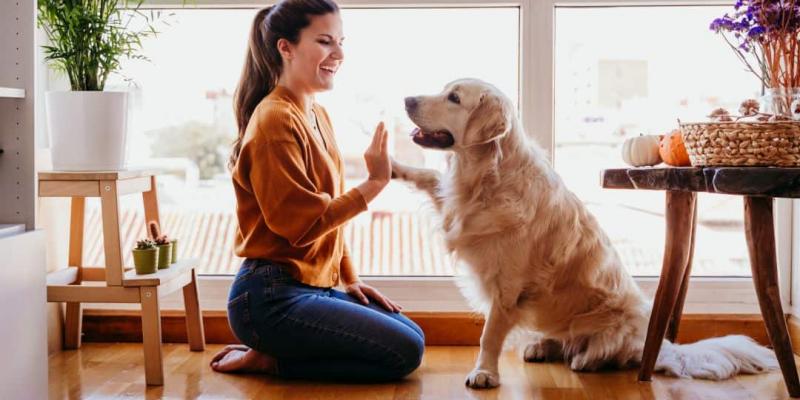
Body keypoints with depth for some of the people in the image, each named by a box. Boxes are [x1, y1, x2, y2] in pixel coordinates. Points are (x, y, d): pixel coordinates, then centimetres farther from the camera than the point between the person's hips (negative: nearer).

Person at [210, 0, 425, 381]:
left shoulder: (318, 116, 12)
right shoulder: (276, 120, -16)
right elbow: (303, 224, -20)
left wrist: (350, 279, 10)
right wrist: (374, 183, -20)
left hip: (314, 287, 9)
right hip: (272, 298, -9)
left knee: (413, 335, 12)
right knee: (404, 352, -10)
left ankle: (273, 354, 11)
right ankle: (268, 360, -1)